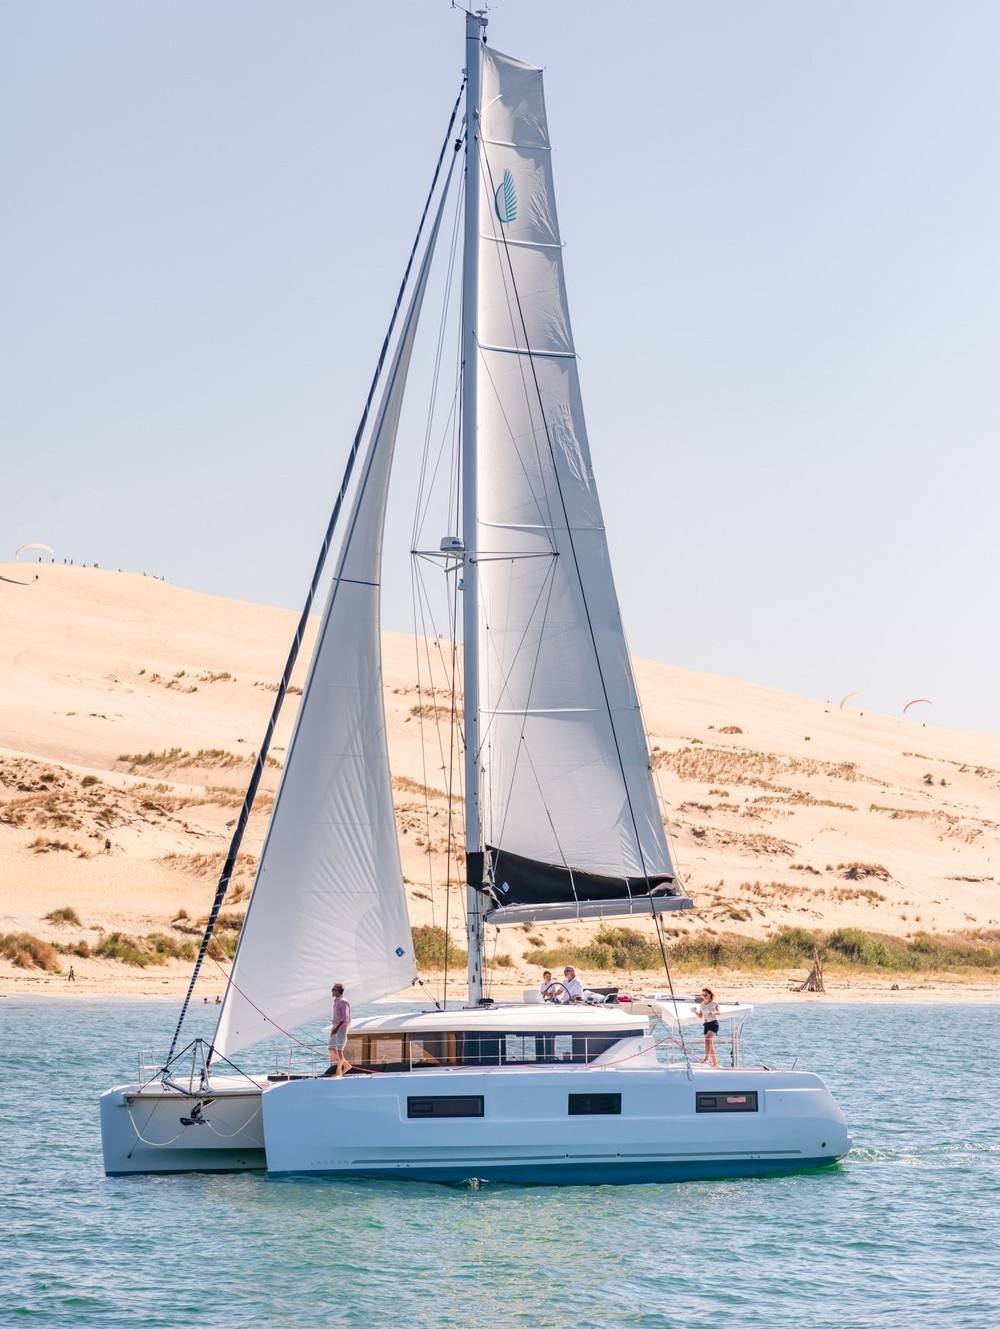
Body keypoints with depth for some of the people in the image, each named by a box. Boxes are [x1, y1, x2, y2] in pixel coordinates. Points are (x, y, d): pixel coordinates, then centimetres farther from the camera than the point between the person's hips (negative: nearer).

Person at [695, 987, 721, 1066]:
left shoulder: (714, 1003, -2)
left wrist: (713, 1012, -31)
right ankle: (715, 1062, 12)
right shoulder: (702, 1004, 14)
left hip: (713, 1023, -7)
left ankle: (706, 1057, -33)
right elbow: (700, 1016, 16)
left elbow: (719, 1012, -11)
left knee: (707, 1039, -27)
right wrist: (696, 1013, -5)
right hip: (705, 1024, 7)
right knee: (710, 1044, 6)